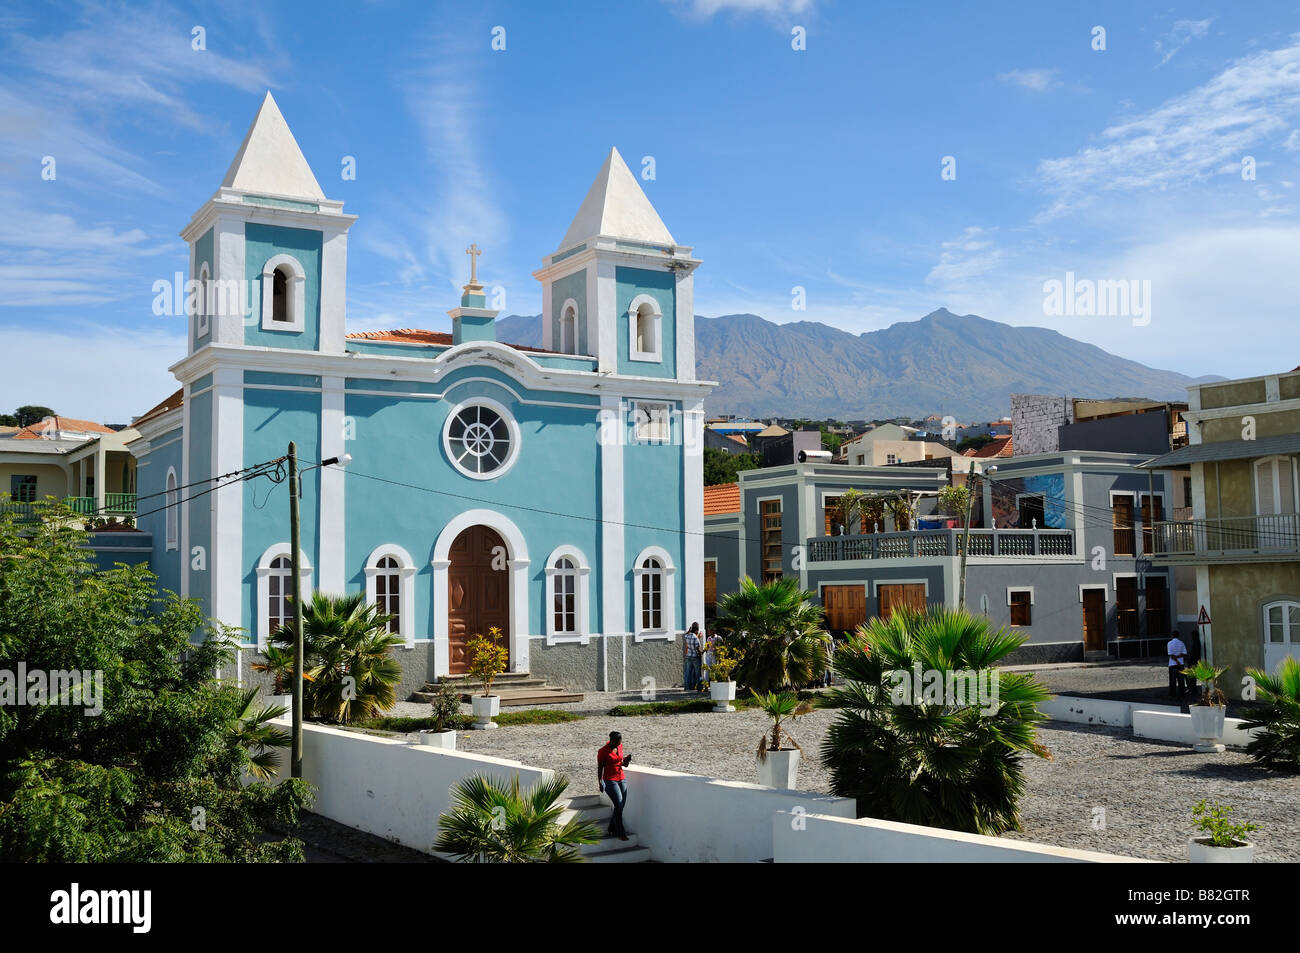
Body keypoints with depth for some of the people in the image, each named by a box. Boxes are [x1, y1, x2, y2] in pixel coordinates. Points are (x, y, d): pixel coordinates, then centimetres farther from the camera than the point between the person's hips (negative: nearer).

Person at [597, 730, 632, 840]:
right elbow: (600, 768, -7)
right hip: (610, 781, -6)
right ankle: (620, 833, -8)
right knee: (619, 805, -15)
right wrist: (601, 783, -14)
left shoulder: (619, 747, 6)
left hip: (622, 779, 6)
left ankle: (612, 830, 20)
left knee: (621, 806, 5)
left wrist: (626, 760, -3)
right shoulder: (603, 752, -11)